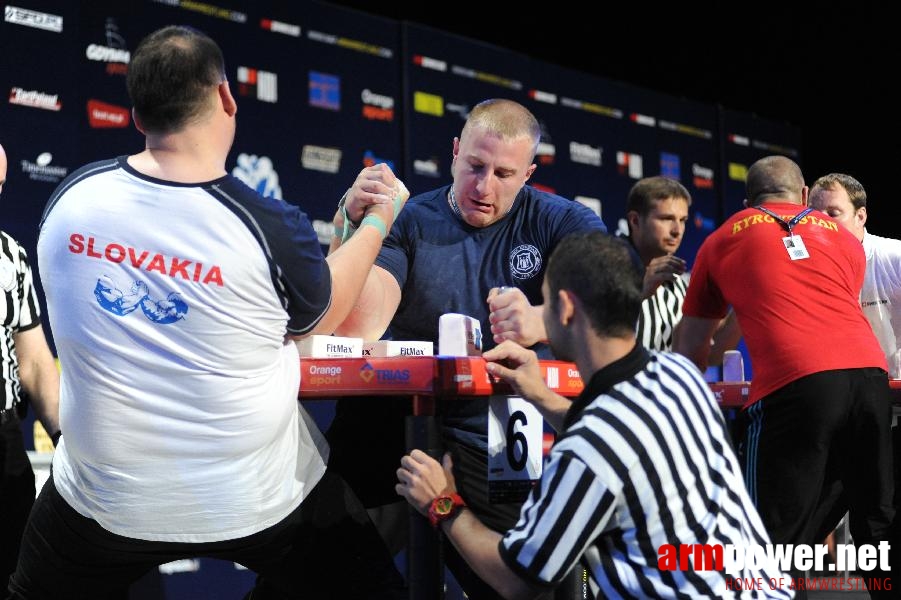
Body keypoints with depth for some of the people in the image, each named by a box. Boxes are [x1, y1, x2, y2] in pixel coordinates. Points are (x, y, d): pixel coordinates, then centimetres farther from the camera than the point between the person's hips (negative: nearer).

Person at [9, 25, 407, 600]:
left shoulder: (71, 197, -11)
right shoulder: (272, 228, -21)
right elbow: (320, 317, 0)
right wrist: (375, 224, 15)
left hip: (106, 503, 4)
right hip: (255, 502, -3)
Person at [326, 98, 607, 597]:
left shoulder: (561, 223, 3)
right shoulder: (408, 223, 2)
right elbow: (358, 329, -12)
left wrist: (539, 322, -34)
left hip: (487, 446, 1)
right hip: (389, 422, 0)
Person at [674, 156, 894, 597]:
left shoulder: (722, 239, 20)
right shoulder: (845, 238, 28)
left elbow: (690, 346, 28)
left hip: (793, 386, -4)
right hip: (869, 376, 4)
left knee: (777, 539, 0)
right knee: (880, 526, 15)